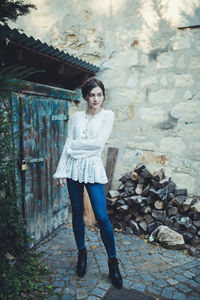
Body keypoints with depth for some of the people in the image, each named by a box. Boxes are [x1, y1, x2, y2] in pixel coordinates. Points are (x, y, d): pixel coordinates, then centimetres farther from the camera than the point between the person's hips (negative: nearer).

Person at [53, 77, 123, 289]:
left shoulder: (107, 115, 1)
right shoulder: (76, 116, 11)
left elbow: (99, 142, -12)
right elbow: (68, 145, 8)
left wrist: (75, 144, -5)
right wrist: (61, 170, 3)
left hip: (93, 168, -3)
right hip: (73, 167, 4)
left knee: (102, 217, -6)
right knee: (77, 213, 11)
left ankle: (112, 261, 15)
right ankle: (82, 253, 31)